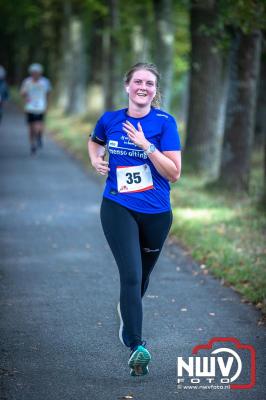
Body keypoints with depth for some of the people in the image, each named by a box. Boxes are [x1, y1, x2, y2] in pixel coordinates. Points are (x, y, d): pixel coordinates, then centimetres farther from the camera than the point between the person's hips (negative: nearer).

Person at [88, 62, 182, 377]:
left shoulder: (165, 122, -8)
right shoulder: (110, 120, -1)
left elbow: (174, 174, -13)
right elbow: (94, 141, 23)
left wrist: (147, 146, -23)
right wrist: (96, 160, 2)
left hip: (156, 213, 1)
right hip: (118, 208, -1)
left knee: (142, 275, 20)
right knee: (131, 274, -17)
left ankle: (126, 311, 52)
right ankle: (137, 347, -18)